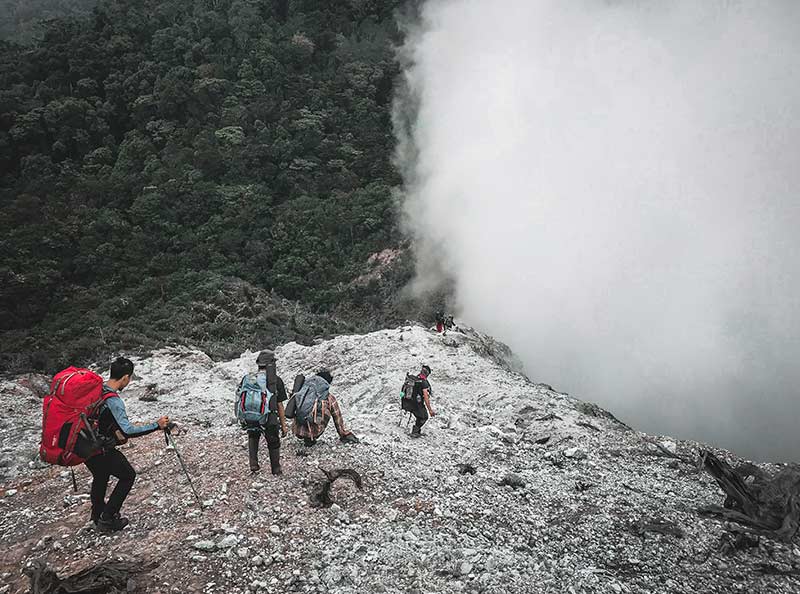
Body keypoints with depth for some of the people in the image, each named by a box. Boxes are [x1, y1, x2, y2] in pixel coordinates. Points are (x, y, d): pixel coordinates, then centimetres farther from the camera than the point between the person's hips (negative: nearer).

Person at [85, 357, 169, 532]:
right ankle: (107, 519, 12)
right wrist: (157, 425, -25)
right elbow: (128, 431, -33)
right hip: (101, 450, -8)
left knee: (100, 477, 30)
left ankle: (97, 514, 47)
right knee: (128, 475, 11)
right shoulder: (114, 401, -25)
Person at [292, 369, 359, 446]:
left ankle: (307, 437, 17)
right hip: (313, 431, -4)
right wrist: (345, 435, 31)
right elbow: (338, 418, 16)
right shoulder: (329, 397, 5)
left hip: (297, 431, 4)